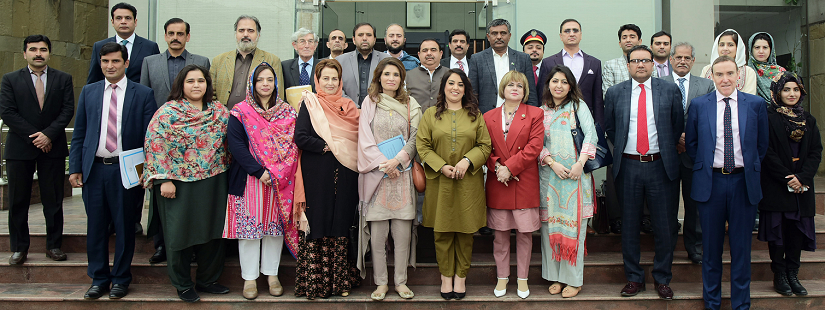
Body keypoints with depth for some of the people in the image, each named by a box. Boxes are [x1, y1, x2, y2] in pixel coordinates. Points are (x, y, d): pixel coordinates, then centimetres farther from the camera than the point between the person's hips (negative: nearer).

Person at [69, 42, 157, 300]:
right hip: (94, 170, 3)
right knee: (96, 227, 9)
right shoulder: (88, 92, 10)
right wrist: (75, 168, 3)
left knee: (124, 227, 6)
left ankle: (121, 279, 21)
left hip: (126, 170, -3)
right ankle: (99, 279, 23)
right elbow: (79, 134, 11)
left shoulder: (143, 94, 1)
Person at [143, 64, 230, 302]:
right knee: (180, 232, 6)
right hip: (179, 184, -4)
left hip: (213, 183, 4)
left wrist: (225, 173, 8)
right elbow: (156, 146, -9)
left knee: (212, 230, 10)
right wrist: (163, 179, -14)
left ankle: (208, 280, 27)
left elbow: (227, 143, 12)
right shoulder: (167, 112, -5)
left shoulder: (220, 111, 7)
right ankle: (183, 285, 22)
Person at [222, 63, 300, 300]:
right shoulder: (240, 112, 0)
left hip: (281, 181, 2)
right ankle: (249, 277, 13)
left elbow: (293, 144, 2)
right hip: (250, 179, -2)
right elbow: (236, 144, -9)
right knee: (249, 225, 2)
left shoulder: (288, 112, 8)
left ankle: (272, 273, 20)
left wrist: (277, 173, -10)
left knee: (276, 224, 7)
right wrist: (259, 171, -17)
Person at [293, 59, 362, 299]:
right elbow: (300, 138, -8)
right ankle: (314, 281, 8)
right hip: (317, 176, -3)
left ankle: (341, 280, 14)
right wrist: (327, 146, -12)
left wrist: (338, 145, -2)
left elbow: (358, 137, 15)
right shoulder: (310, 104, 3)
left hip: (345, 176, 3)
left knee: (341, 225, 6)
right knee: (318, 224, -2)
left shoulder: (349, 106, 14)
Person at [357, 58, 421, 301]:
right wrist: (383, 164, -10)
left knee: (403, 232, 1)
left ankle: (401, 281, 14)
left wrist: (397, 160, -10)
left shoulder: (410, 105, 11)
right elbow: (365, 140, 1)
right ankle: (381, 282, 12)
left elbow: (415, 137, 3)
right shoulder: (369, 103, 7)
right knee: (377, 233, 0)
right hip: (375, 173, -1)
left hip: (402, 173, 1)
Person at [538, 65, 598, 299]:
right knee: (550, 224, 3)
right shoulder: (541, 111, 10)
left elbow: (591, 134, -4)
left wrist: (580, 163, -14)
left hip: (576, 173, -2)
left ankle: (573, 279, 6)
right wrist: (552, 163, -11)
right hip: (549, 173, 2)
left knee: (574, 223, -2)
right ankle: (555, 276, 14)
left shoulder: (578, 106, 5)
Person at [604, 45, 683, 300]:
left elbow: (678, 125, 10)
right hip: (628, 166, 1)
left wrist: (666, 149, 9)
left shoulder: (669, 90, 3)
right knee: (629, 224, 8)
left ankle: (662, 279, 20)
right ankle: (634, 278, 20)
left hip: (660, 165, 0)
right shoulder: (615, 93, 4)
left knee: (663, 225, 5)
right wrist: (622, 148, 7)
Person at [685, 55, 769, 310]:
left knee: (741, 246, 8)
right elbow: (691, 144, 9)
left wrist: (749, 168, 6)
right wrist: (705, 165, 4)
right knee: (711, 246, 9)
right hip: (710, 182, 0)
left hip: (744, 183, 0)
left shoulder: (756, 104, 2)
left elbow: (762, 144, 9)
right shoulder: (698, 105, 1)